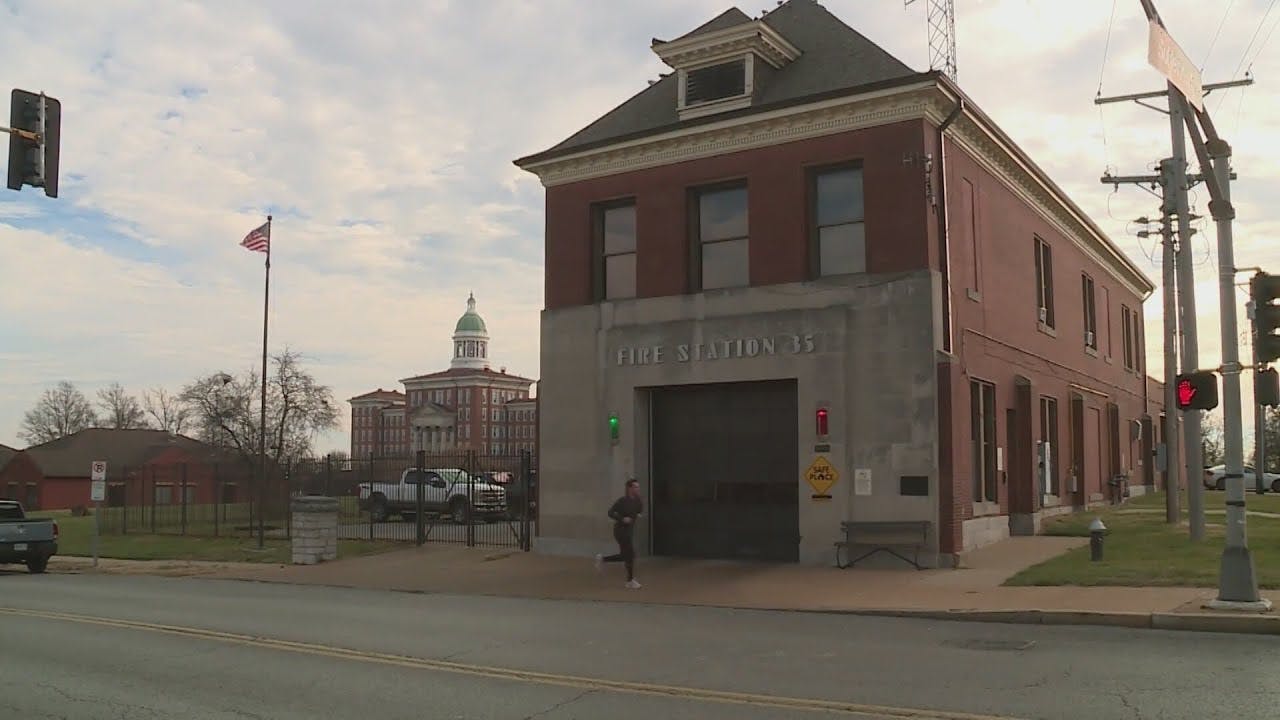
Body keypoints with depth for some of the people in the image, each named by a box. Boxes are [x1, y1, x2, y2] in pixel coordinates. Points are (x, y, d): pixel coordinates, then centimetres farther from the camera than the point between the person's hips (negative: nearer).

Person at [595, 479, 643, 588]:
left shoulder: (638, 501, 2)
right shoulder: (622, 501, -17)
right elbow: (610, 512, -18)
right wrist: (622, 519, -28)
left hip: (629, 531, 8)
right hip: (621, 531, -8)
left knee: (625, 556, 12)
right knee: (630, 555, -6)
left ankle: (602, 559, 29)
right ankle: (630, 581, 6)